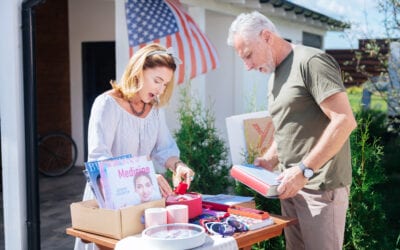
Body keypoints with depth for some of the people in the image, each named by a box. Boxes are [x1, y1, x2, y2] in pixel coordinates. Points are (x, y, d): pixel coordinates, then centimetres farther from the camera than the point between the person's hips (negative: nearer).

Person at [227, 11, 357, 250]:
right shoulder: (276, 74, 15)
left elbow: (345, 121, -20)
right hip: (292, 184, 8)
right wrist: (269, 160, 7)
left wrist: (304, 170, -20)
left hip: (320, 186, -8)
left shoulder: (311, 61, -12)